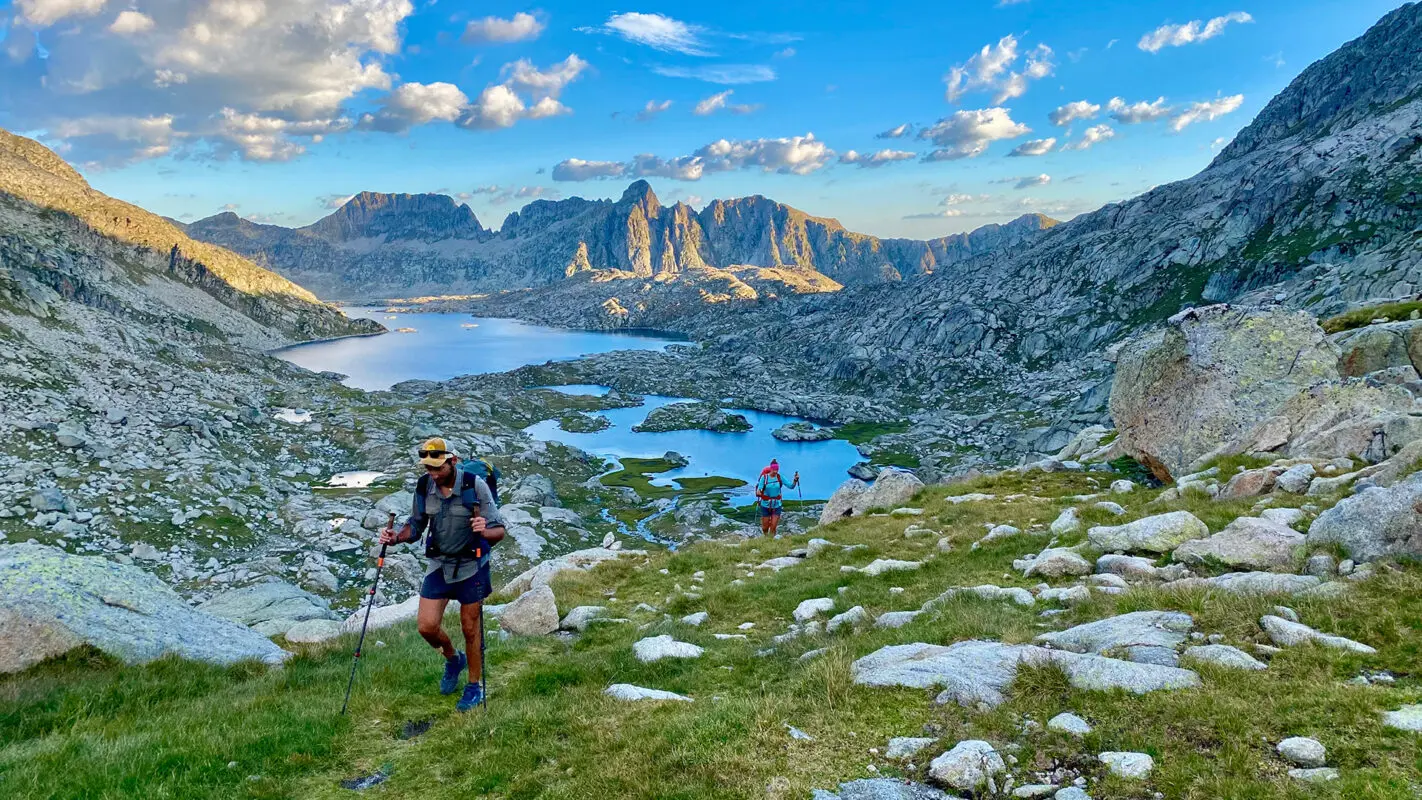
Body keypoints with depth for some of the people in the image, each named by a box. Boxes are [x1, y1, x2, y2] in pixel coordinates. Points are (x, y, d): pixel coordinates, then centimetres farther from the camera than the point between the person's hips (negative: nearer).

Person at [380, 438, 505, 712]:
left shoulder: (475, 485, -19)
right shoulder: (424, 486, -7)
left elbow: (499, 530, -18)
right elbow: (416, 525, 7)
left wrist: (486, 531, -41)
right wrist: (396, 537, -14)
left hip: (471, 566, -4)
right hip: (438, 564, 4)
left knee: (470, 629, 6)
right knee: (427, 627, 1)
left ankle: (475, 686, 25)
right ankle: (453, 659, 33)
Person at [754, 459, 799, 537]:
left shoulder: (780, 477, -5)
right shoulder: (764, 477, -11)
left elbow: (791, 486, -7)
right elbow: (759, 489, -16)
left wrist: (795, 480, -25)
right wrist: (758, 492, -38)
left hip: (776, 505, 1)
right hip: (765, 505, -1)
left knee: (773, 527, -2)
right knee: (765, 526, 11)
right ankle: (765, 538, 43)